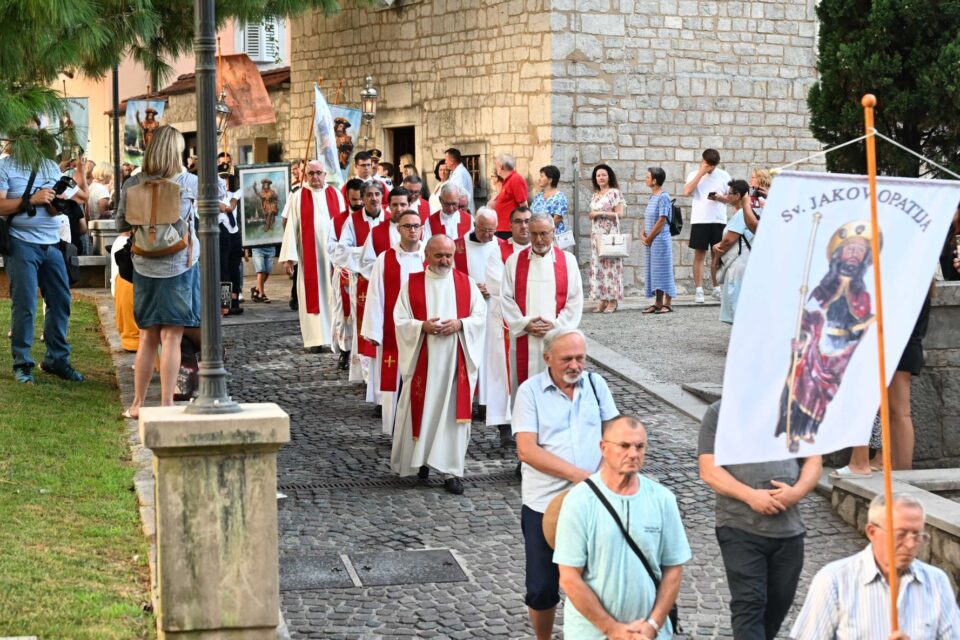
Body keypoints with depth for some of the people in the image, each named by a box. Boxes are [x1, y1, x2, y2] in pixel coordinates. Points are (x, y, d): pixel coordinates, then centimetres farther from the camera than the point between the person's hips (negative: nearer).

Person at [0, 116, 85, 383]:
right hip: (22, 244, -5)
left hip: (51, 243, 5)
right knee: (24, 305, -4)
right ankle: (22, 364, 5)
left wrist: (54, 202, -9)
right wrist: (32, 200, -16)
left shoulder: (51, 167, 15)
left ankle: (56, 359, 16)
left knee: (61, 301, 5)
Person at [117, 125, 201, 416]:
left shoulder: (132, 185, -3)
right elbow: (220, 190, 10)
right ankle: (166, 404, -1)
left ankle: (138, 403, 15)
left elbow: (121, 223, 7)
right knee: (172, 337, 0)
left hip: (145, 267, 3)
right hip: (179, 267, -3)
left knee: (147, 338, 11)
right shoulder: (188, 183, -8)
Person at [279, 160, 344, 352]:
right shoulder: (298, 197, 3)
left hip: (333, 254, 1)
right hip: (309, 256, -1)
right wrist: (289, 257, -8)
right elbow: (291, 228, -1)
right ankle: (315, 339, 2)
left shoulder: (335, 195, 7)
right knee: (312, 294, 0)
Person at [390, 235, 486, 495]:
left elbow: (480, 316, 5)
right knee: (423, 410, 4)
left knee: (454, 412, -1)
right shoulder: (412, 283, 2)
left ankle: (451, 470, 2)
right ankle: (420, 457, 25)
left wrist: (460, 324, -14)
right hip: (422, 360, -1)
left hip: (456, 359, 1)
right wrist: (422, 326, -18)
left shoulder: (466, 283, 6)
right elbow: (400, 320, -1)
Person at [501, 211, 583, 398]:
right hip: (524, 337, 0)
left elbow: (575, 299, 2)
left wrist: (557, 325, -8)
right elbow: (506, 298, 3)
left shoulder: (568, 260, 5)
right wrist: (524, 324, -8)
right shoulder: (514, 261, 7)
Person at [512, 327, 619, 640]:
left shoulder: (596, 384, 6)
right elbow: (527, 450, -14)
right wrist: (576, 474, -20)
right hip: (544, 505, -2)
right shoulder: (530, 391, -5)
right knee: (542, 588, 6)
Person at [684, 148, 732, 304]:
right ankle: (699, 291, -1)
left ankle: (717, 289, 15)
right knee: (699, 255, -2)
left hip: (719, 220, 1)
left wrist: (719, 197, -12)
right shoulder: (694, 175, 6)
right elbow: (687, 191, -12)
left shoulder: (724, 176, 8)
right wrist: (701, 173, -10)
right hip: (700, 220, -1)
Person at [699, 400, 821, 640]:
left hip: (788, 528, 4)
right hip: (740, 527, -4)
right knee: (749, 603, -10)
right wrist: (750, 496, -18)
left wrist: (797, 491, -8)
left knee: (779, 602, 11)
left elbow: (814, 460, 13)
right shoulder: (719, 413, 1)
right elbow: (708, 470, -6)